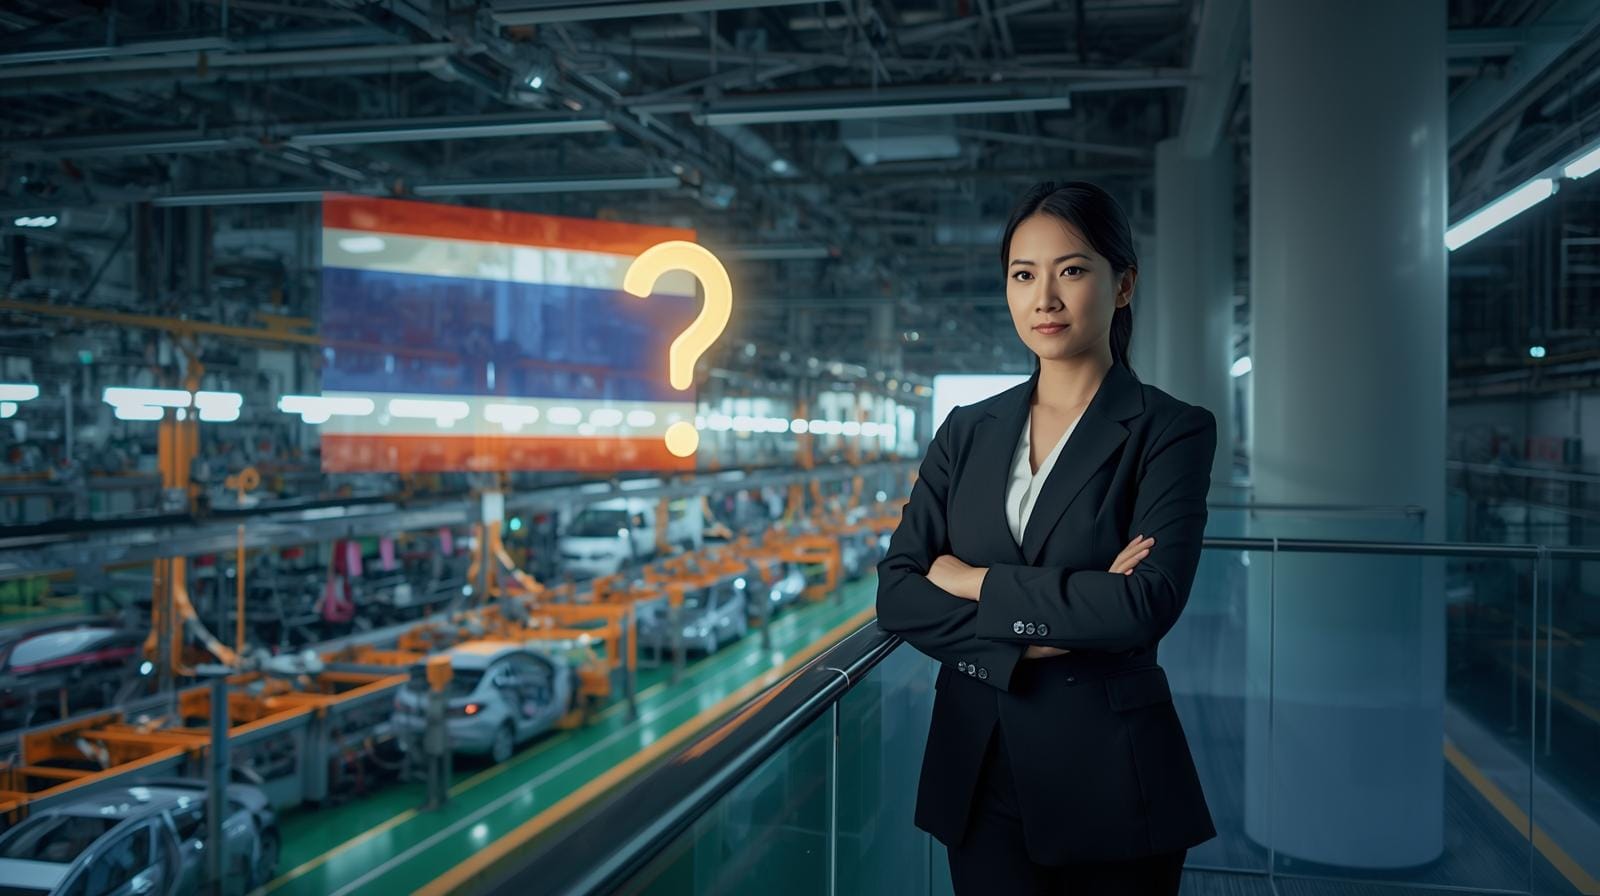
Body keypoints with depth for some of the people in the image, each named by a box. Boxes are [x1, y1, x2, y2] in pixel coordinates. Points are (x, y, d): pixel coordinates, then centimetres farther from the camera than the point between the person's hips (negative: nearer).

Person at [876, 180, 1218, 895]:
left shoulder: (1171, 431, -6)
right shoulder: (968, 431, 5)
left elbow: (1147, 603, -20)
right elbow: (897, 596, -3)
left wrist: (975, 581, -12)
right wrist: (1032, 639, -17)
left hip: (1110, 777, -2)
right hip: (978, 771, 3)